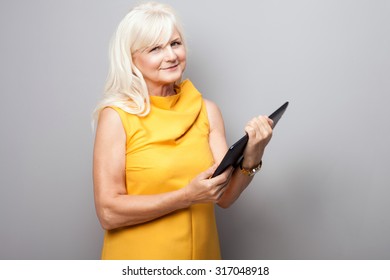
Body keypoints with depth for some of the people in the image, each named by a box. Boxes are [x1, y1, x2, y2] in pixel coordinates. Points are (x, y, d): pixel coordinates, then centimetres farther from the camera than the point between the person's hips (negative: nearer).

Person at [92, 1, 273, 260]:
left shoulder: (207, 110, -3)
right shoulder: (116, 115, -14)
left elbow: (224, 196, -4)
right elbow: (108, 213, -17)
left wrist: (251, 159, -20)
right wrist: (187, 196, -23)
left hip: (201, 253, 4)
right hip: (138, 258, -3)